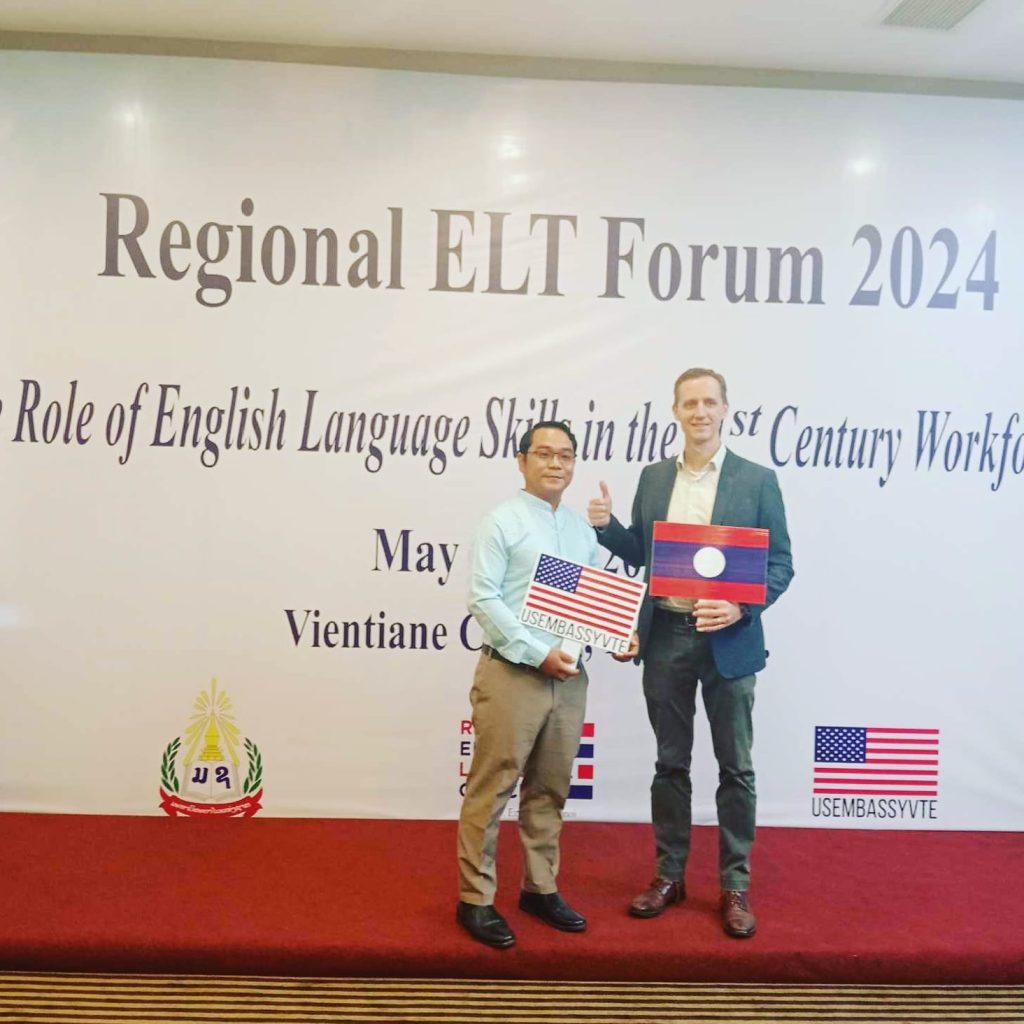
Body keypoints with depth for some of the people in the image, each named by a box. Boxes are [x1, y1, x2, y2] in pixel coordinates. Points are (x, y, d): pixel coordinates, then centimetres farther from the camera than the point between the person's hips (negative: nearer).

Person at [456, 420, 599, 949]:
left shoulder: (584, 529, 12)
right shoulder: (501, 522, -6)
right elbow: (482, 599, -12)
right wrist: (538, 654, -16)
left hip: (569, 677, 6)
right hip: (511, 674, -6)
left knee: (550, 790, 15)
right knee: (491, 789, 1)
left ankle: (540, 889, 29)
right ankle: (475, 898, 15)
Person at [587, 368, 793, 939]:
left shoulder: (757, 480, -3)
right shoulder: (653, 478, 8)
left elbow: (781, 563, -3)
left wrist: (740, 608, -18)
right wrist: (606, 526, -4)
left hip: (729, 641, -3)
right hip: (665, 638, 3)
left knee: (735, 768, 7)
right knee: (671, 763, 13)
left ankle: (736, 886, 23)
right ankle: (669, 875, 28)